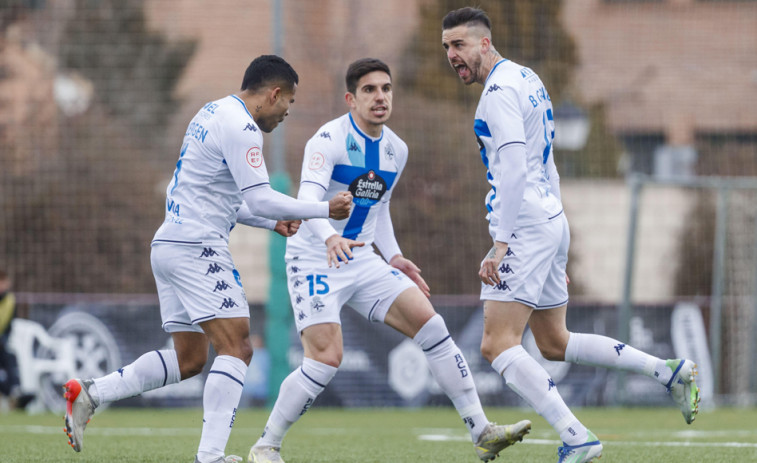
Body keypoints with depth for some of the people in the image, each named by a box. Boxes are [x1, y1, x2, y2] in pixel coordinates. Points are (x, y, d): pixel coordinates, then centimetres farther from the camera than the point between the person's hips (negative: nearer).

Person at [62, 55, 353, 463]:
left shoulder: (215, 113, 18)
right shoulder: (240, 127, -13)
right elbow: (260, 198, -18)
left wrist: (271, 221, 19)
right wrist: (325, 209, -9)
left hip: (170, 245, 10)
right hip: (196, 246, -10)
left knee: (189, 359, 13)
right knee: (236, 348, -12)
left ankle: (88, 394, 12)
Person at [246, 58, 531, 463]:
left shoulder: (396, 150, 8)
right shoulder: (330, 140, -16)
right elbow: (308, 199, -30)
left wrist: (393, 256, 12)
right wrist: (329, 238, -49)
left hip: (363, 261, 7)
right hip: (314, 260, -7)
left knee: (430, 326, -6)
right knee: (326, 359, -20)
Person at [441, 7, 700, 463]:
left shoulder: (500, 88, -12)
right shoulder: (525, 79, 19)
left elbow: (513, 170, -21)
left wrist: (501, 245, -23)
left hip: (526, 226, -10)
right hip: (552, 221, 10)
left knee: (498, 344, -14)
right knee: (554, 343, 18)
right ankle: (670, 371, 15)